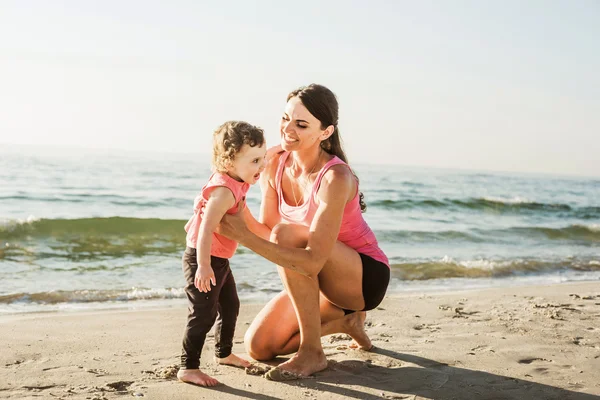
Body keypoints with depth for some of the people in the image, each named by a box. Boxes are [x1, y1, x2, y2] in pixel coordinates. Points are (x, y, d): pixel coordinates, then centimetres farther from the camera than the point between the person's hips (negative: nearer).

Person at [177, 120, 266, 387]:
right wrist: (203, 265, -36)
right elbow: (206, 228, -33)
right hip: (203, 259, -10)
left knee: (230, 306, 21)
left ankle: (224, 353, 39)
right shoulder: (224, 190, -28)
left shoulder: (235, 183, 2)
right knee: (203, 314, -9)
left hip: (218, 259, 10)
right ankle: (188, 368, -2)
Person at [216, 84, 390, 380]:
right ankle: (346, 320, 18)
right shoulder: (274, 167, -8)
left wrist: (245, 237, -39)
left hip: (366, 277, -7)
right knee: (259, 346, -2)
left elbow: (313, 261, -35)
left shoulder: (335, 178, -29)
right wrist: (241, 214, -27)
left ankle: (312, 353, -19)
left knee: (288, 234, -31)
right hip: (327, 279, 7)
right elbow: (267, 234, -6)